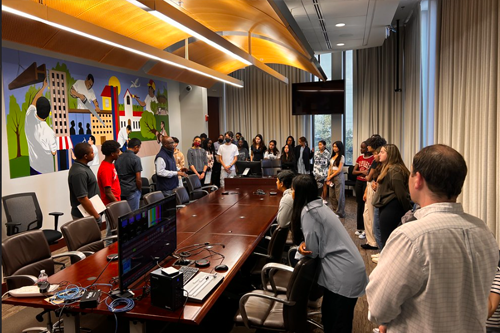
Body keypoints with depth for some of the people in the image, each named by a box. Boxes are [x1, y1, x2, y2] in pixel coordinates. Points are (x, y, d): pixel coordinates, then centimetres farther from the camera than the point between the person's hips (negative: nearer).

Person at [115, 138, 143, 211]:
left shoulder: (118, 158, 7)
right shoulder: (136, 159, -12)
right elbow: (138, 179, -13)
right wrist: (140, 190, 1)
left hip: (120, 190, 6)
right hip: (132, 191, -6)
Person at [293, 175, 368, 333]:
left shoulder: (308, 211, -18)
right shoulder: (318, 206, 10)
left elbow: (313, 250, -17)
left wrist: (303, 248, 4)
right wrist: (304, 244, -5)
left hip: (344, 274, -9)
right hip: (345, 270, 9)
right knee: (329, 316, 22)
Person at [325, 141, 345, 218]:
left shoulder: (341, 157, -7)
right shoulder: (333, 156, 13)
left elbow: (339, 169, -11)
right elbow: (330, 167, 12)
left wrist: (331, 176, -8)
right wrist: (328, 176, 0)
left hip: (338, 176, -7)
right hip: (331, 176, 7)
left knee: (339, 195, 0)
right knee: (332, 195, 8)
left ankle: (339, 212, 9)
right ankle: (334, 211, 20)